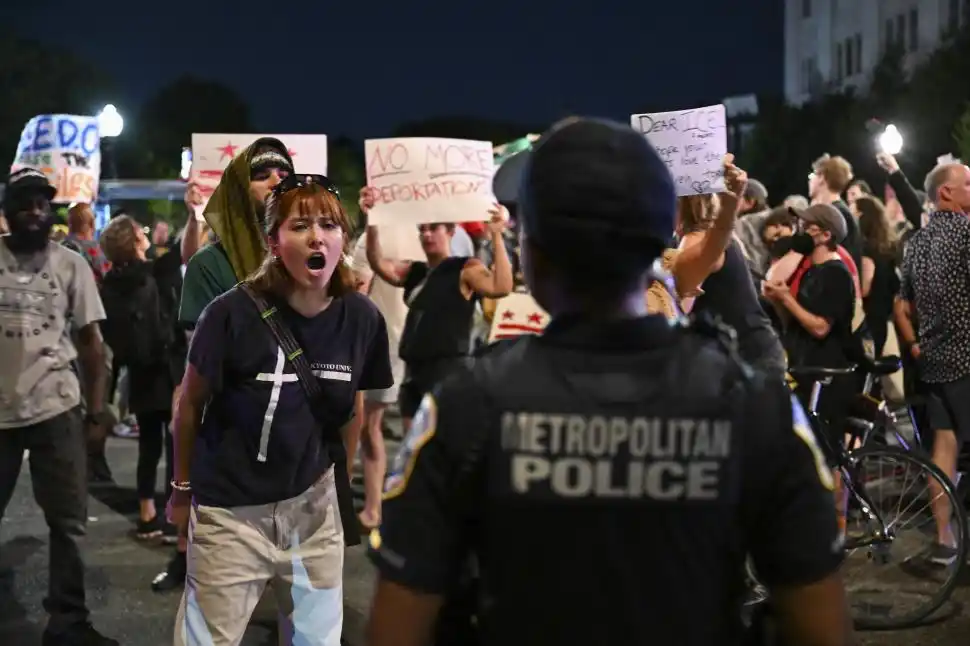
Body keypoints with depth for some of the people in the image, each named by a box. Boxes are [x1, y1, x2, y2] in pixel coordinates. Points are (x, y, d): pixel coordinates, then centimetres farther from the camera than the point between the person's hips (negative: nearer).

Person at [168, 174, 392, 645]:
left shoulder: (362, 318, -8)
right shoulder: (234, 313, -19)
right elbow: (190, 405, -4)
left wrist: (352, 491, 11)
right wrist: (182, 489, 5)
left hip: (312, 504, 4)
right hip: (230, 509, -3)